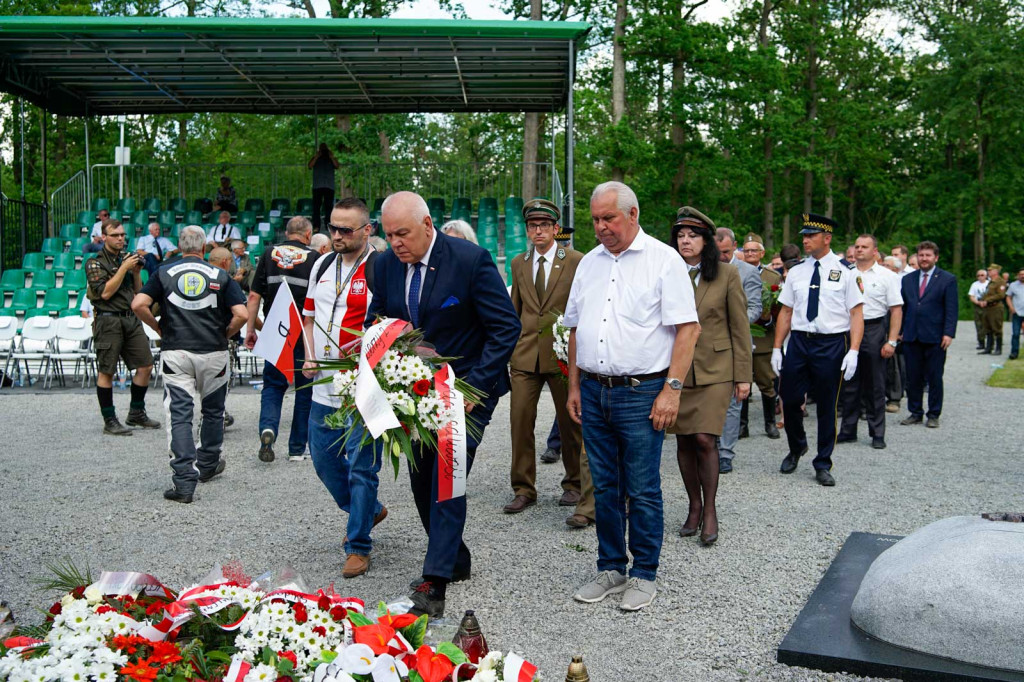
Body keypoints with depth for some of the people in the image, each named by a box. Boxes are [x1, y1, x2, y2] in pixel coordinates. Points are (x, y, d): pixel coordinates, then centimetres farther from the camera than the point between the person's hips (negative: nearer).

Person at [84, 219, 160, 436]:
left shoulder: (127, 257, 15)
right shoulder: (95, 263, -3)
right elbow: (105, 292, -15)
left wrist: (137, 272, 1)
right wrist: (124, 268, -15)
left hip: (132, 319, 6)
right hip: (108, 320, -6)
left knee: (145, 366, 4)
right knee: (106, 372, -1)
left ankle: (136, 413, 19)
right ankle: (110, 420, 6)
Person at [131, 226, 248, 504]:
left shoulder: (164, 273, 5)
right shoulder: (220, 276, 3)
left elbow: (139, 305, -6)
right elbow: (241, 314, -7)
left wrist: (159, 329, 8)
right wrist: (224, 335, 8)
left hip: (175, 352, 0)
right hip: (213, 353, 0)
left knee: (179, 414, -1)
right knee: (213, 411, 19)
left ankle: (184, 479, -12)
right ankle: (208, 465, 34)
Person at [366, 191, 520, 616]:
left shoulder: (471, 260, -18)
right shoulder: (386, 265, -2)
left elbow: (507, 328, -16)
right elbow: (376, 323, 11)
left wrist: (474, 386, -21)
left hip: (467, 389, -6)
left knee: (447, 477, -12)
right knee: (422, 479, 12)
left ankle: (435, 582, -4)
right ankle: (455, 560, 31)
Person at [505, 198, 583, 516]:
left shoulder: (575, 262, -2)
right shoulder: (519, 264, 11)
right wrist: (509, 346, 13)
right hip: (525, 355, 3)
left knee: (570, 422, 8)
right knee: (520, 419, -2)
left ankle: (574, 485, 25)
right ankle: (524, 489, 10)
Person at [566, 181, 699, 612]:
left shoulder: (663, 260, -5)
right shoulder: (589, 263, 13)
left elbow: (687, 328, -10)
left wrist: (672, 389, -16)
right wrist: (574, 386, 13)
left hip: (641, 393, -5)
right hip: (594, 393, 6)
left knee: (643, 491, 2)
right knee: (604, 488, 12)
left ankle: (644, 576, 16)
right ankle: (611, 569, 25)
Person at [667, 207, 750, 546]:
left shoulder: (726, 274, 0)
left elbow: (740, 328, 1)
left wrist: (743, 375, -1)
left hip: (714, 369, -2)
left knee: (704, 439, -11)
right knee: (684, 441, 6)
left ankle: (710, 511, 5)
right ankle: (694, 507, 22)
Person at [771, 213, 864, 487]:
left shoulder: (844, 272, -1)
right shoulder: (795, 273, 9)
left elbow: (857, 313, -4)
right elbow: (786, 311, 11)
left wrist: (853, 351, -14)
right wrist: (777, 348, 5)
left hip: (831, 344, -3)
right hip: (799, 341, 3)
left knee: (827, 406, 5)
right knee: (790, 400, 5)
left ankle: (823, 465, 19)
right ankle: (796, 448, 32)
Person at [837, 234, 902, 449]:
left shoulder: (887, 276, 0)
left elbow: (896, 310, -5)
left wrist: (891, 341, -13)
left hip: (875, 330, -3)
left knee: (875, 386, 4)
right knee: (849, 385, 8)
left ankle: (877, 434, 13)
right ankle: (848, 431, 17)